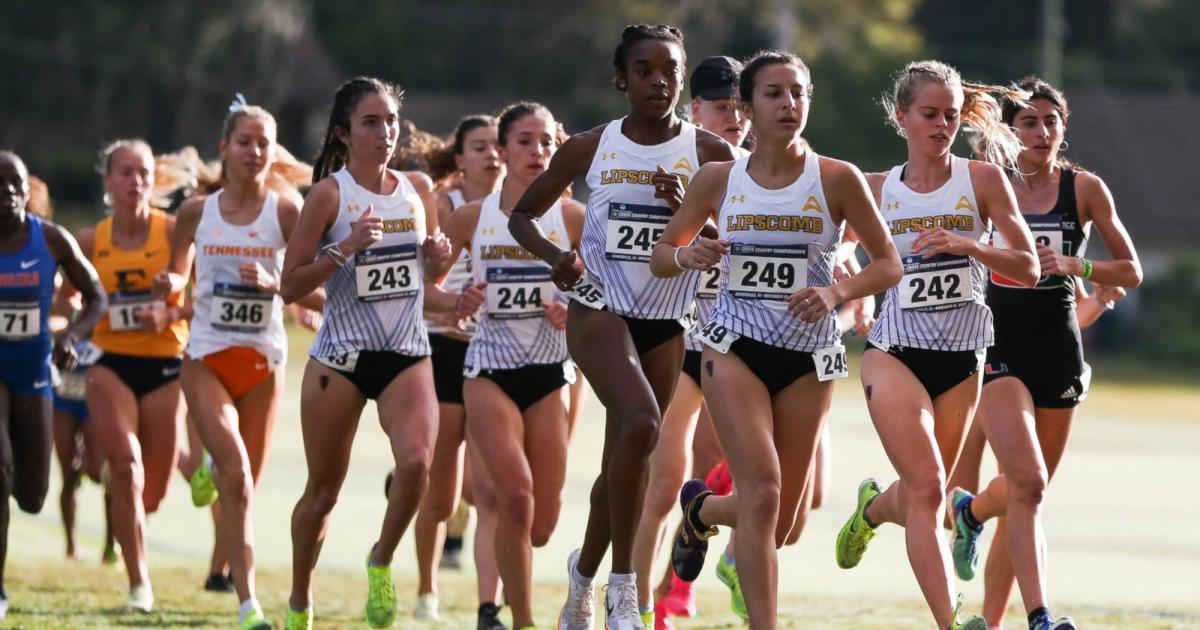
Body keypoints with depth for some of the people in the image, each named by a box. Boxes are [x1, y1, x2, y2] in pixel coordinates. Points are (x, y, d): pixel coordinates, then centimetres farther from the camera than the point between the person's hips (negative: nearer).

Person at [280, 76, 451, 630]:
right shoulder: (330, 195, -7)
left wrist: (439, 259, -1)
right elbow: (290, 285, -10)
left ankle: (381, 563, 0)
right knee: (323, 491, 6)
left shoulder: (416, 193, 6)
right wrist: (345, 248, -21)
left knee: (416, 462, -24)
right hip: (341, 358, -3)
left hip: (408, 355, 3)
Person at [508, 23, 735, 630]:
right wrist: (555, 256, -8)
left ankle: (584, 571, 38)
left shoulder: (709, 154, 0)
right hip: (599, 307, -2)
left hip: (666, 323, 2)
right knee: (639, 421, -27)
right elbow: (523, 214, 11)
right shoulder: (590, 148, 1)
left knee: (624, 461, 10)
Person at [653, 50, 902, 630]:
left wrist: (835, 293, -18)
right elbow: (660, 258, 9)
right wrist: (687, 256, -15)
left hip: (809, 354, 1)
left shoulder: (837, 180, -5)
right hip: (735, 346, -1)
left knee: (781, 523, 6)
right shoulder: (718, 180, -1)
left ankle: (702, 509, 39)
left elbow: (888, 265, 0)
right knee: (762, 492, -20)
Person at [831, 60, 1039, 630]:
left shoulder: (984, 180, 0)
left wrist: (968, 246, -18)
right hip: (895, 352, -2)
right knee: (928, 489, -18)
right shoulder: (876, 189, 2)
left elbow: (1028, 269, -4)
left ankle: (873, 507, 49)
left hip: (961, 359, 2)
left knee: (924, 495, 12)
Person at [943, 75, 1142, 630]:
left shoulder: (1084, 189, 1)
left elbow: (1131, 272, 3)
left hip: (1059, 355, 3)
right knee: (1028, 483, -20)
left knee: (1024, 495, 8)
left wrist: (1075, 266, -12)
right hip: (998, 353, -3)